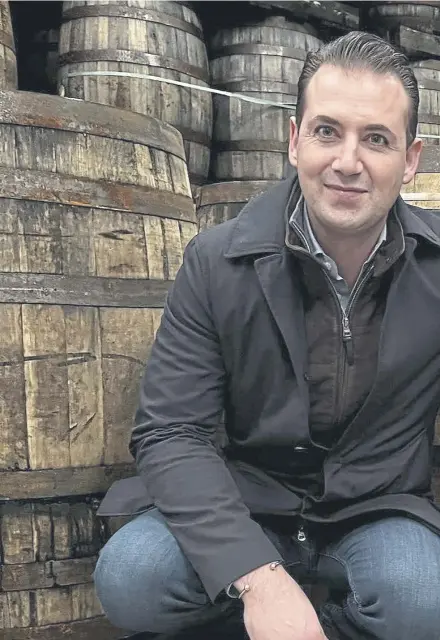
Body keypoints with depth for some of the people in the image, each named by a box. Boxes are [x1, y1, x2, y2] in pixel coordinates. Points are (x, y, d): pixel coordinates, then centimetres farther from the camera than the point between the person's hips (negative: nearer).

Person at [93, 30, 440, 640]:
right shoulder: (218, 262, -9)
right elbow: (169, 431, -13)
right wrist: (257, 576, -26)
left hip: (379, 512, 0)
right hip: (250, 507, 0)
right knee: (128, 577, -27)